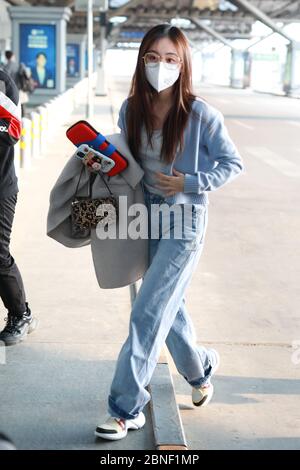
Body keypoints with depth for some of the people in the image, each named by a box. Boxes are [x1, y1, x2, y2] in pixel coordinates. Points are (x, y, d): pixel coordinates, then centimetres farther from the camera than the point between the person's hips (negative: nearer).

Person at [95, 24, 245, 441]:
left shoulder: (202, 115, -15)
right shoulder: (132, 109, 0)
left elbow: (234, 164, -5)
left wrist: (189, 183, -16)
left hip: (185, 221, -6)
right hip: (148, 218, 6)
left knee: (147, 314, -8)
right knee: (169, 307, 18)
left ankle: (126, 409, 1)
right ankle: (200, 370, 45)